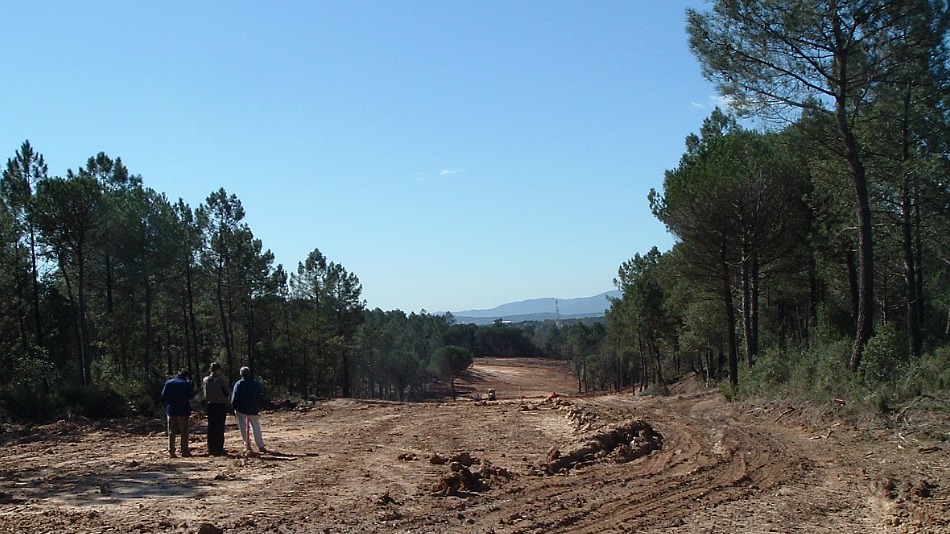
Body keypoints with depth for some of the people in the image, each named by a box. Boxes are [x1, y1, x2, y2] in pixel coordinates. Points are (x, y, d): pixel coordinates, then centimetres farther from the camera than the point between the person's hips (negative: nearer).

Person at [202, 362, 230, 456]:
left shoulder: (205, 380, 0)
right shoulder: (222, 380, -15)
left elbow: (204, 391, 7)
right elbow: (227, 393, -12)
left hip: (210, 405, 4)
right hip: (221, 405, -4)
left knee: (211, 427, 13)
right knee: (220, 427, 2)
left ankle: (211, 449, 18)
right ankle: (219, 449, 2)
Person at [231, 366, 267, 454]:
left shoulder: (238, 384, -6)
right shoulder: (256, 383, 4)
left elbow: (234, 397, -7)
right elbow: (260, 396, 8)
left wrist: (234, 409, 1)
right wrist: (259, 409, 13)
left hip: (241, 409, -3)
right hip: (254, 409, 3)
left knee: (243, 427, 7)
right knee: (256, 427, 9)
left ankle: (247, 445, 4)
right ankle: (260, 446, 7)